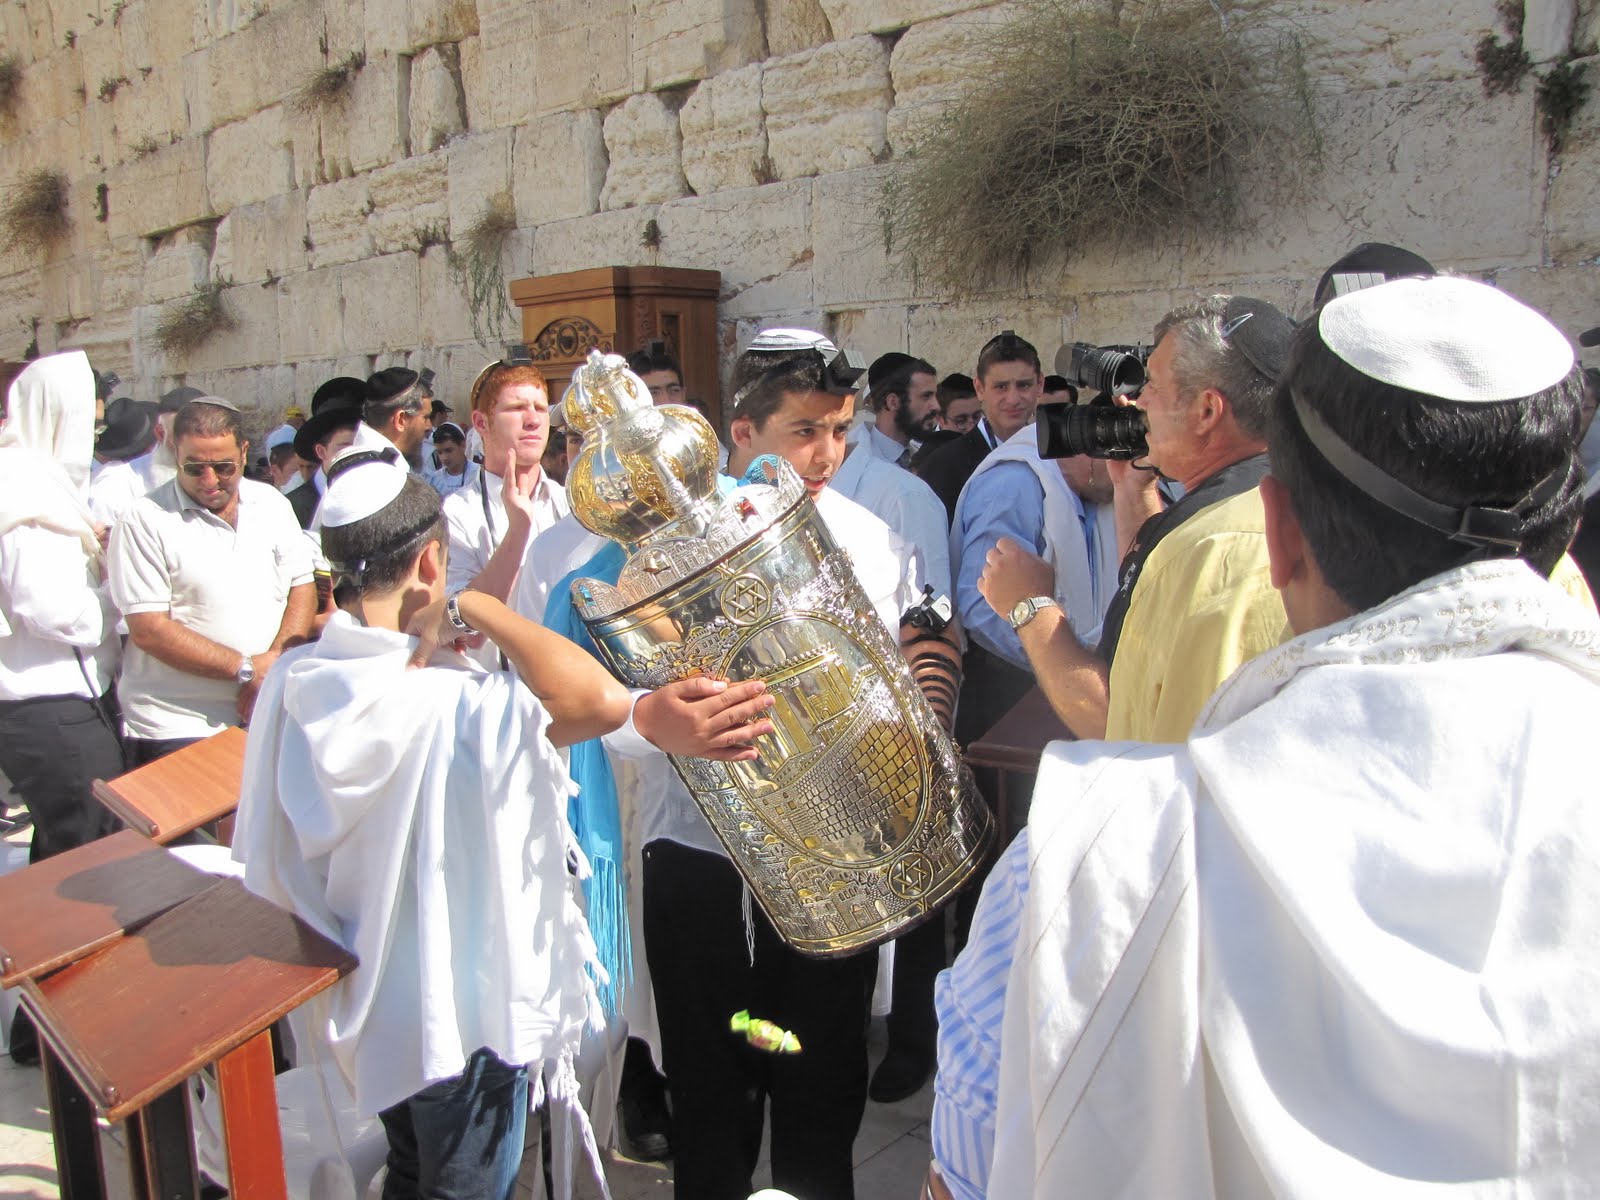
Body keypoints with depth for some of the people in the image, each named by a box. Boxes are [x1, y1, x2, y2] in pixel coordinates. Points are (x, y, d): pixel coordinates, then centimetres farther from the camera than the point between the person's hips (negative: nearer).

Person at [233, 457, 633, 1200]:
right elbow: (605, 701, -42)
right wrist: (477, 609, -29)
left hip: (364, 993, 7)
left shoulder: (296, 681, -9)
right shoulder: (456, 707, -32)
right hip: (461, 1009, -7)